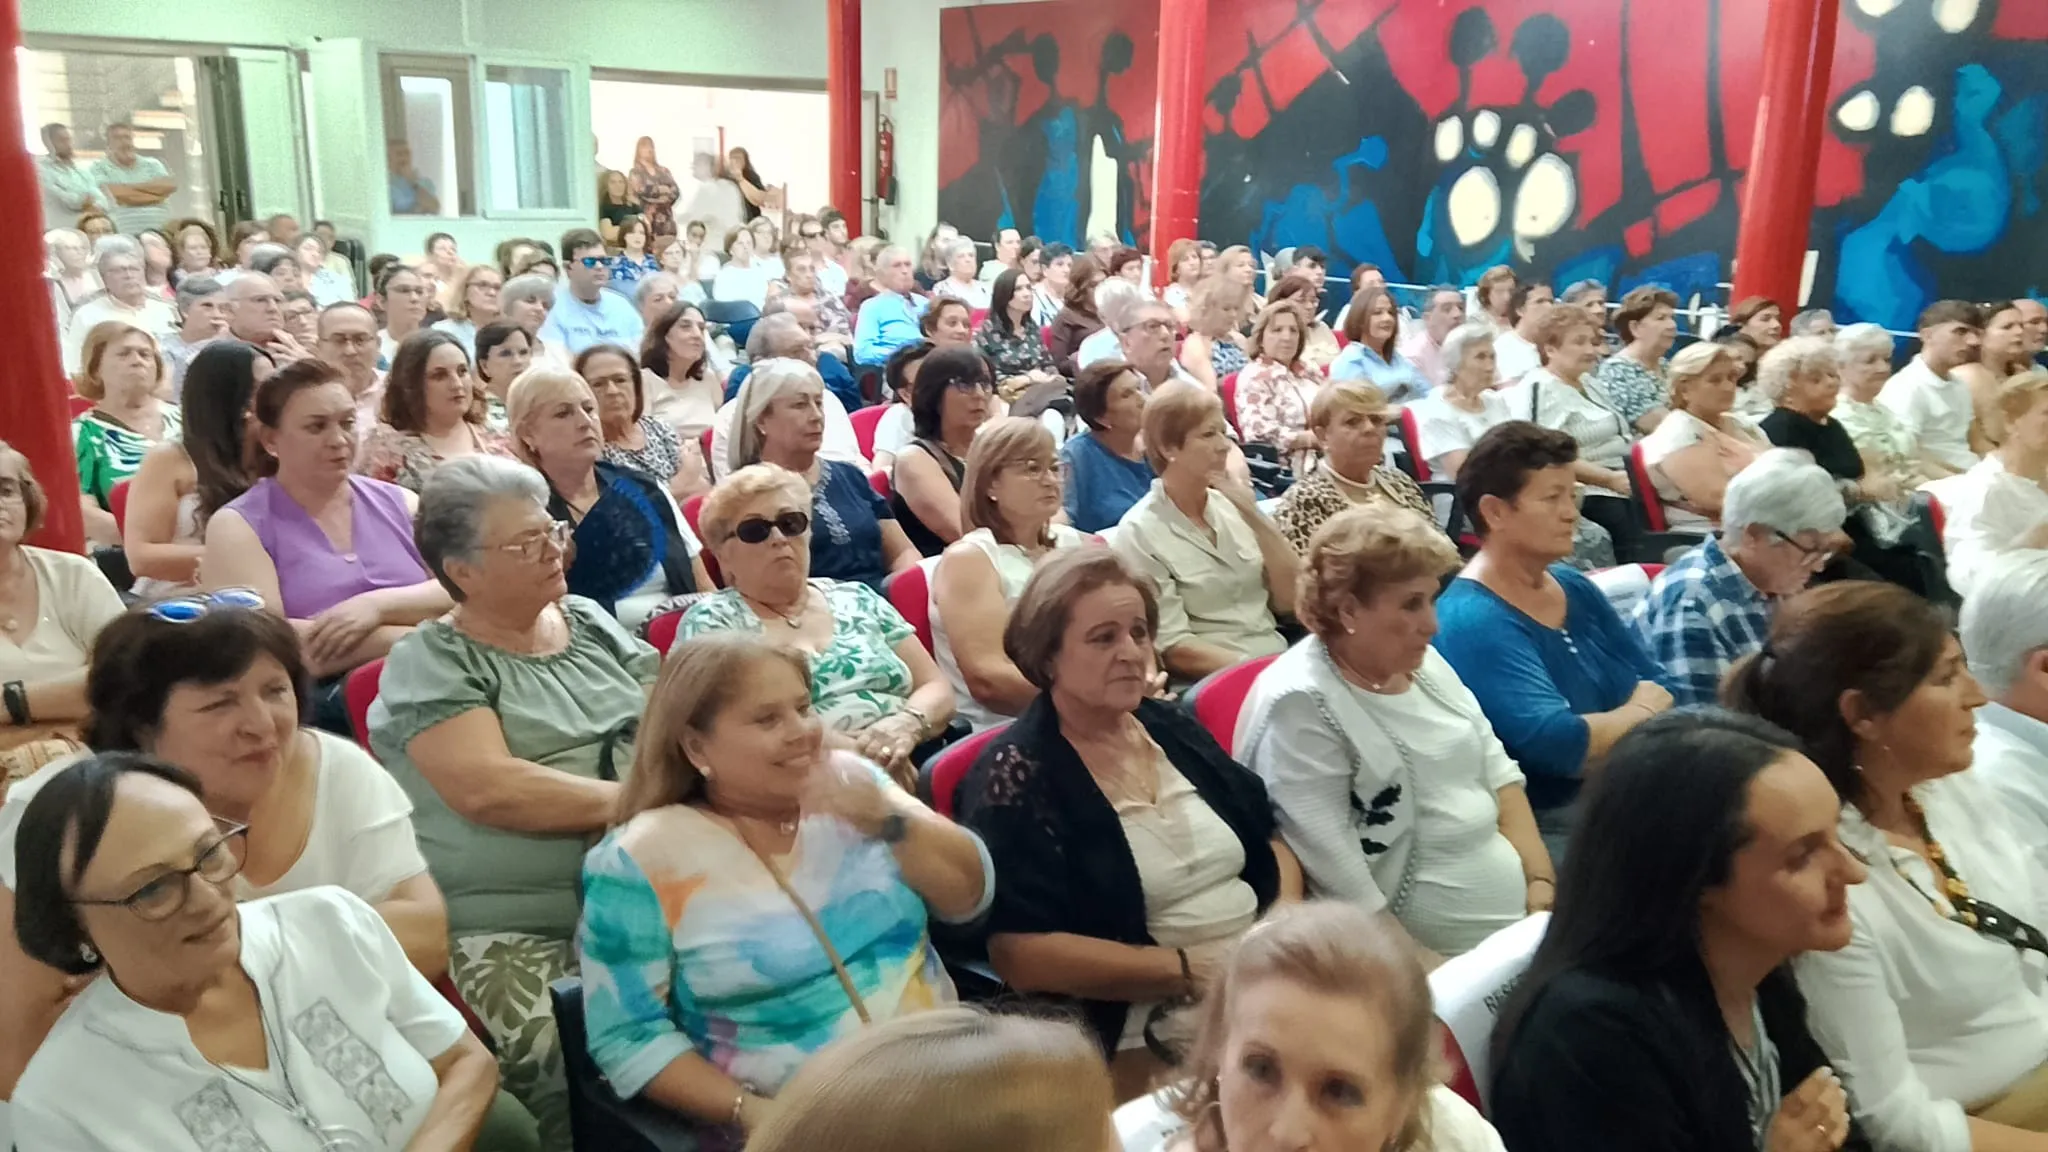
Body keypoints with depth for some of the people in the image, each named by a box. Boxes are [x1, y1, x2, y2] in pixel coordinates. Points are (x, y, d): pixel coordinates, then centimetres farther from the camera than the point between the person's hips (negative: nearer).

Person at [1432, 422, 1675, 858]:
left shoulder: (1575, 588, 9)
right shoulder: (1472, 622, -17)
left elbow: (1663, 689, 9)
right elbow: (1559, 744, -26)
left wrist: (1606, 742, -12)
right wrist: (1640, 712, -7)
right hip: (1550, 826, -8)